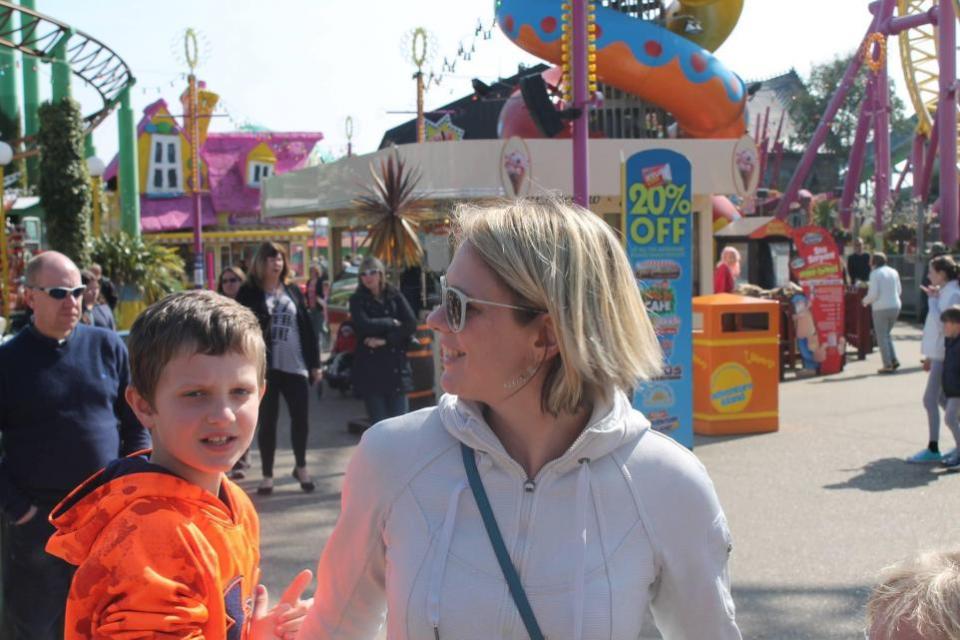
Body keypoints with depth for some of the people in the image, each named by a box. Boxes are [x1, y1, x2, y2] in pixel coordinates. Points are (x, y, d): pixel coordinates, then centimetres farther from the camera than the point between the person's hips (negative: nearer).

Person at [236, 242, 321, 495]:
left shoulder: (293, 291, 11)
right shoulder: (249, 293, 0)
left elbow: (307, 328, 11)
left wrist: (315, 362, 8)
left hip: (295, 365, 3)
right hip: (265, 367, -3)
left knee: (300, 418, 6)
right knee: (267, 421, 4)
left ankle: (301, 468, 25)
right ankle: (267, 475, 14)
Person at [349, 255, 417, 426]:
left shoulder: (395, 296, 7)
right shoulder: (357, 300, 4)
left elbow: (411, 325, -4)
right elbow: (363, 325, -13)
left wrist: (385, 340, -12)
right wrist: (391, 323, -3)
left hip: (396, 367, 1)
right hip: (370, 371, -1)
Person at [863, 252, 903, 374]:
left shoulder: (875, 273, -9)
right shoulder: (894, 272, 9)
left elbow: (873, 294, -13)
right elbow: (899, 290, 13)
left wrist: (865, 301, 5)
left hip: (881, 308, -6)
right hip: (895, 306, 6)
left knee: (882, 336, 2)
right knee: (886, 334, 20)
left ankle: (888, 365, 0)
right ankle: (894, 360, 11)